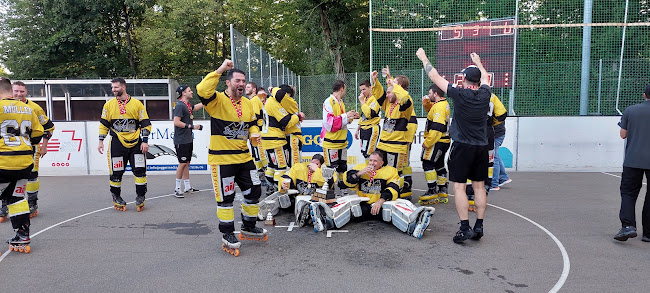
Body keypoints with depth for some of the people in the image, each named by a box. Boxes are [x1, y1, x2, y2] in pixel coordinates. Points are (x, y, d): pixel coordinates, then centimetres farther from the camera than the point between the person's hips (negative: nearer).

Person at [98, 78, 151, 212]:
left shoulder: (137, 104, 1)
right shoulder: (109, 104, 7)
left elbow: (146, 124, 1)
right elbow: (104, 124, 12)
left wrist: (145, 141, -6)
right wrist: (101, 141, 5)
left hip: (135, 143, -1)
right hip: (117, 144, 1)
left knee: (140, 170, -5)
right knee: (116, 173, 4)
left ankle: (140, 197, 9)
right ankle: (116, 198, 20)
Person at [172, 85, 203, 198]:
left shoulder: (187, 105, 14)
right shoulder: (180, 105, -14)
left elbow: (197, 107, 35)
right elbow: (176, 122, -21)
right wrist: (191, 126, -20)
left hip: (188, 139, 9)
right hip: (181, 141, -9)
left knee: (187, 163, 13)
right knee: (182, 163, -6)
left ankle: (187, 187, 21)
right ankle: (177, 188, 3)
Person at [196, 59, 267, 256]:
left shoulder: (247, 103, 10)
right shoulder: (218, 100, -11)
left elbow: (252, 124, 21)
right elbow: (202, 90, -32)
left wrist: (254, 134, -1)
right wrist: (219, 70, -30)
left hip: (243, 157, 7)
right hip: (222, 158, -7)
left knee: (253, 191, 15)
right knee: (225, 197, 3)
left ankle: (248, 228, 35)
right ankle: (227, 236, 18)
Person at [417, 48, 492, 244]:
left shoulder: (459, 94, -12)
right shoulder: (484, 94, 1)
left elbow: (435, 77, -3)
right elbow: (485, 78, 25)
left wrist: (424, 58, 10)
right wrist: (478, 63, 43)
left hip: (462, 147, -5)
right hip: (481, 147, 5)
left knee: (459, 186, -2)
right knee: (479, 186, 11)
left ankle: (465, 228, -6)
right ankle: (479, 226, 14)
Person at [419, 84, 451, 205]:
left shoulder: (439, 106, -19)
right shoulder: (444, 103, 12)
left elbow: (437, 128, -26)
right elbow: (432, 112, 29)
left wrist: (427, 142, -22)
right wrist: (426, 104, 10)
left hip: (437, 141, -11)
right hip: (444, 141, 11)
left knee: (428, 164, -8)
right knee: (439, 165, 15)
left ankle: (432, 192, -7)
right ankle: (442, 192, 21)